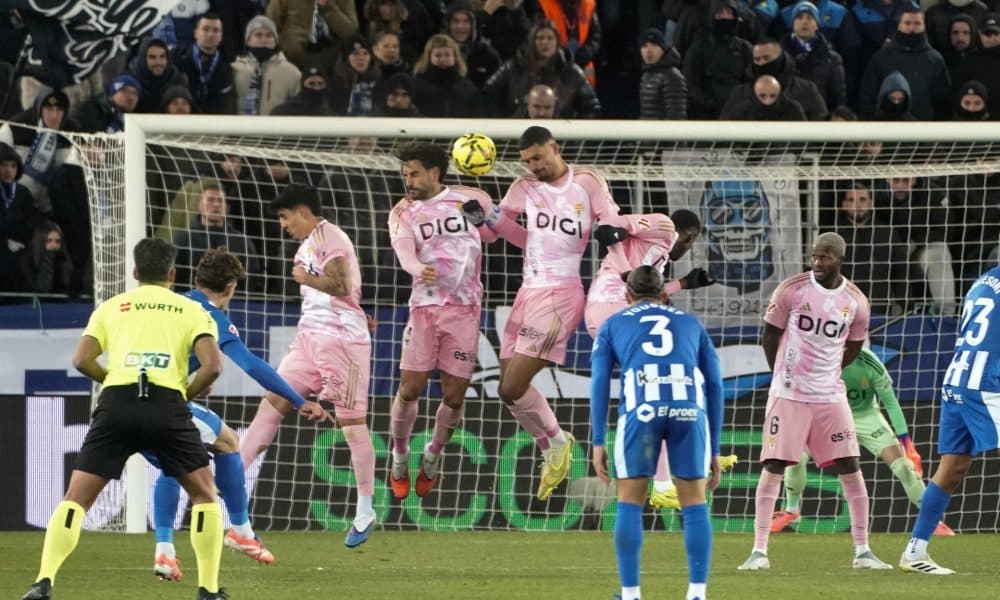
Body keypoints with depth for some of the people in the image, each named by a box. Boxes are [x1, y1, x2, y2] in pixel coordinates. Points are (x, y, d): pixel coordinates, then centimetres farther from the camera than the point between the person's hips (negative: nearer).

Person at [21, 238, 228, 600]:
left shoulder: (110, 308, 21)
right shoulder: (192, 311, 17)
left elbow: (81, 360, 8)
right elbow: (212, 366, 2)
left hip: (116, 404, 1)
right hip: (167, 404, -1)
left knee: (76, 498, 5)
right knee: (204, 493, 17)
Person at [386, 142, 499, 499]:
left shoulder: (472, 200, 4)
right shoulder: (403, 213, 3)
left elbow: (498, 233, 20)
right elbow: (404, 251, -16)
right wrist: (420, 270, -36)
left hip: (464, 310, 0)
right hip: (425, 306, 0)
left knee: (454, 396, 0)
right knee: (410, 389, -4)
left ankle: (434, 454, 27)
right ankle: (399, 457, 18)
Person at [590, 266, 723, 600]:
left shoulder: (612, 326, 27)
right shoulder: (691, 324, 32)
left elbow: (599, 382, 12)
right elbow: (714, 386, 24)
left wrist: (598, 443, 7)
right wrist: (714, 451, 26)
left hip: (642, 410, -1)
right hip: (688, 410, 1)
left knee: (630, 505, 13)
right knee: (695, 507, 12)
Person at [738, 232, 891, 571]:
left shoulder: (855, 301, 0)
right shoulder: (792, 290, -7)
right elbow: (770, 337, 2)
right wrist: (785, 376, 9)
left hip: (830, 395, 2)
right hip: (788, 395, -2)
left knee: (850, 467, -1)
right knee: (774, 467, -6)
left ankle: (862, 551, 6)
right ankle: (759, 551, -2)